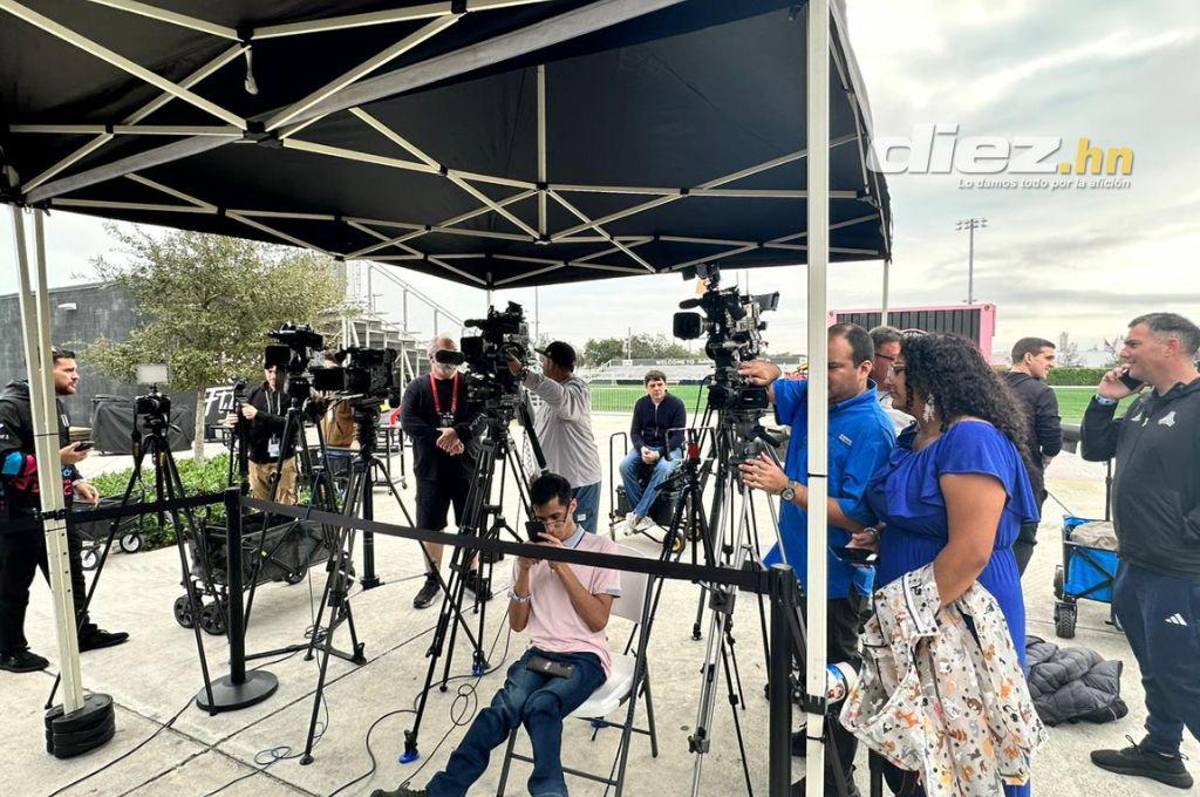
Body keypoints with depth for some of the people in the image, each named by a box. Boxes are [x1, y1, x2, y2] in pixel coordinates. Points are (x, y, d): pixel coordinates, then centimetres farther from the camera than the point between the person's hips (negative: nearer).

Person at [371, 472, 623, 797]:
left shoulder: (603, 548, -2)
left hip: (585, 657, -3)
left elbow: (598, 620, -8)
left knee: (540, 706, -34)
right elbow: (517, 624, 8)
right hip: (540, 653, 3)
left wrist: (562, 567, -14)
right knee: (504, 708, -27)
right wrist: (525, 571, -7)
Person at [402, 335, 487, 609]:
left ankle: (472, 574, 24)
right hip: (430, 470, 0)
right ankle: (432, 578, 23)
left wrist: (458, 432, -24)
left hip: (466, 467, 0)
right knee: (430, 527, 8)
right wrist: (440, 437, -19)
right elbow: (407, 421, -8)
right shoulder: (417, 388, 5)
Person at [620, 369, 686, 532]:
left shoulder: (676, 404, -7)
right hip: (645, 446, 4)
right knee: (625, 465, -26)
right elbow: (634, 432, 4)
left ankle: (638, 514, -30)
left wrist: (659, 453, -23)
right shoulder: (641, 404, 3)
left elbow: (678, 436, -10)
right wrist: (642, 449, -18)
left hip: (670, 448, -3)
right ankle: (643, 516, -24)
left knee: (663, 468, -37)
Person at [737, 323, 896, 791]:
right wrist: (765, 376, -16)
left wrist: (787, 488, -31)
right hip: (796, 562, 8)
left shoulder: (871, 428, -21)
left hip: (835, 576, -7)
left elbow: (857, 516, -26)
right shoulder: (809, 394, -1)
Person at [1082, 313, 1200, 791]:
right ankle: (1161, 752, 38)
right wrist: (1105, 400, 3)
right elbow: (1095, 450, 14)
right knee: (1156, 670, 22)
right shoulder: (1145, 403, 9)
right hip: (1134, 565, 9)